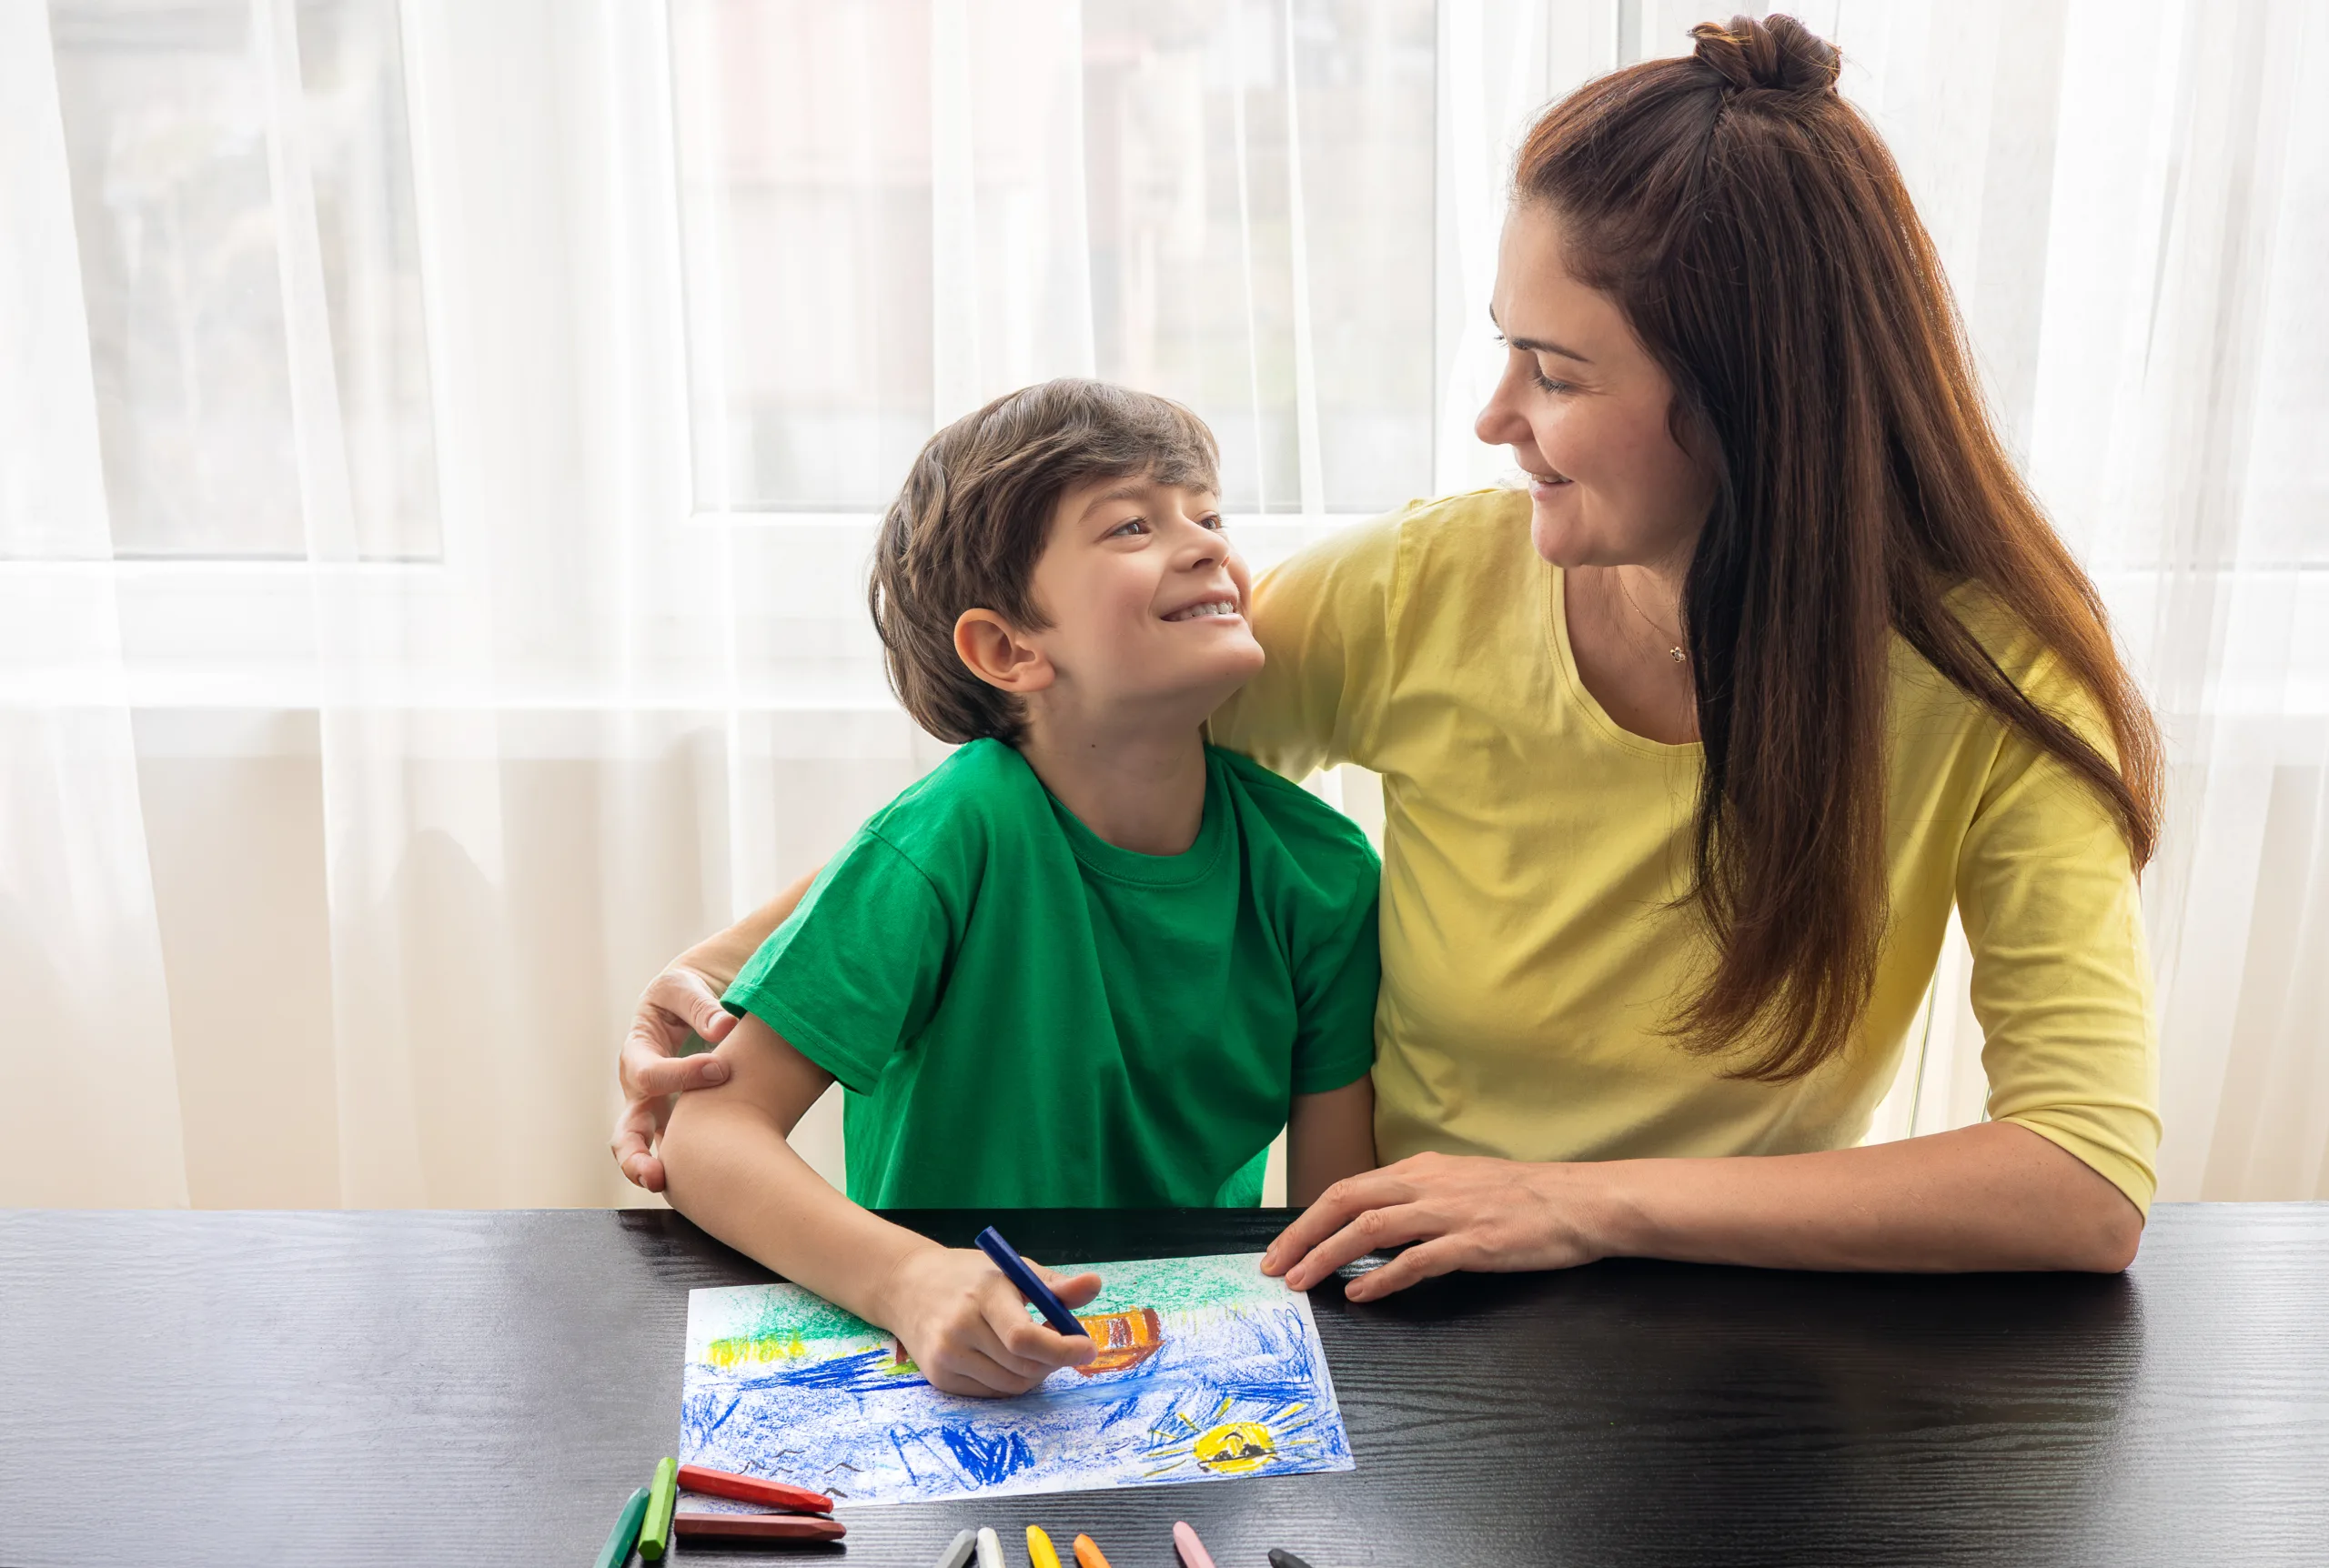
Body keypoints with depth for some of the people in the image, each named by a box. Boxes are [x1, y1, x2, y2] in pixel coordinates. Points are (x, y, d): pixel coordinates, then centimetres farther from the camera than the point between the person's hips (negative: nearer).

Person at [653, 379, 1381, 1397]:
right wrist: (909, 1282, -36)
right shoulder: (956, 840, -18)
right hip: (950, 1366, -3)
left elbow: (1337, 1211, -1)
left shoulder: (1318, 869, -6)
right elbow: (710, 1132, -20)